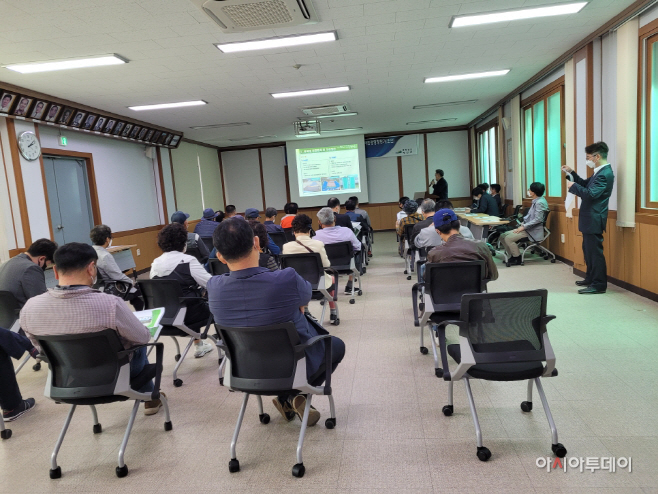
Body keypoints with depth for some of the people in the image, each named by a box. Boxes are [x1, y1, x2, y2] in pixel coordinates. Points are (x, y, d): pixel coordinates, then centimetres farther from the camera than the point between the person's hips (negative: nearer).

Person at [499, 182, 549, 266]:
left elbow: (538, 220, -23)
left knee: (509, 238, -23)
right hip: (527, 228, 10)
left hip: (533, 231, -10)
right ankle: (512, 257, 7)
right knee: (503, 236, 2)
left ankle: (517, 259, -8)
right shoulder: (536, 201, 15)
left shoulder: (540, 202, -16)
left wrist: (524, 227, -20)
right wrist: (522, 224, 8)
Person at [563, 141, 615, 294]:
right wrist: (571, 173, 12)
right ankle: (590, 278, 31)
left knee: (595, 252, -5)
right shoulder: (600, 172, 14)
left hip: (594, 219, -11)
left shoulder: (605, 174, -19)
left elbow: (590, 194, -27)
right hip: (590, 219, 11)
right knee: (589, 250, 19)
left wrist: (573, 186, -16)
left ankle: (599, 285, 2)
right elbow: (585, 184, 23)